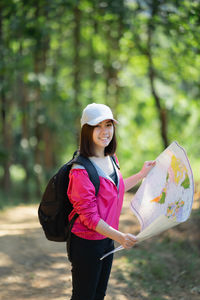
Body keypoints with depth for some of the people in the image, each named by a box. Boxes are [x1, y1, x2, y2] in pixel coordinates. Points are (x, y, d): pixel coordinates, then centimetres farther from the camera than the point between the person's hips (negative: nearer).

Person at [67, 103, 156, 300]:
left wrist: (142, 174, 20)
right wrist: (119, 237, -32)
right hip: (86, 243, -8)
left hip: (107, 239, 8)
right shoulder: (81, 170, -24)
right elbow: (88, 215, -24)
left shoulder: (110, 159, 3)